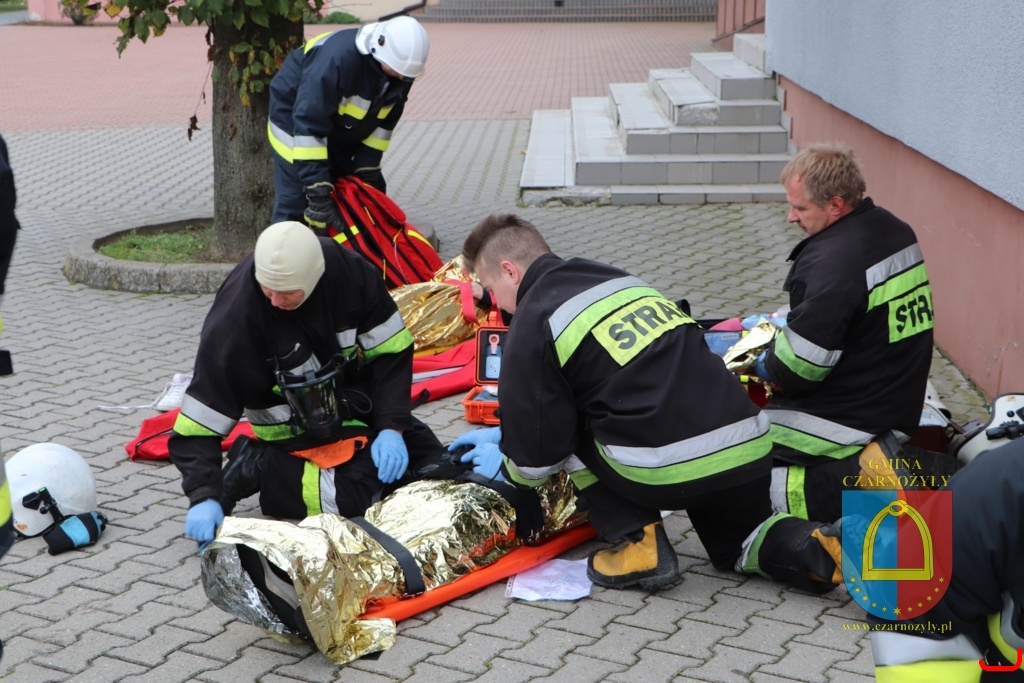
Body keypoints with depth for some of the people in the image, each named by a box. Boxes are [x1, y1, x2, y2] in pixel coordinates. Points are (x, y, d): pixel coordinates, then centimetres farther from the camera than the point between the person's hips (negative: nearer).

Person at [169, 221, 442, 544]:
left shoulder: (346, 268, -21)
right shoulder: (235, 316, -30)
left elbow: (391, 349, -10)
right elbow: (201, 420, -27)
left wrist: (391, 426, -18)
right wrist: (204, 496, -37)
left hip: (359, 404, 5)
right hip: (298, 430, -5)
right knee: (360, 494, -26)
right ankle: (258, 467, -6)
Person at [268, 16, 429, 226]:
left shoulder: (400, 68, -17)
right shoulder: (337, 58, -40)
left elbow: (385, 120, -3)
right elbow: (308, 124, -40)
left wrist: (367, 166, -11)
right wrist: (317, 189, -41)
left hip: (342, 133, 7)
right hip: (296, 117, -7)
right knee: (294, 205, -13)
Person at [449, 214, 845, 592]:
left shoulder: (533, 323, 0)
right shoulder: (616, 279, 23)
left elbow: (539, 456, 4)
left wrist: (506, 467, 25)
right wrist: (506, 433, 41)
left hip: (668, 472, -7)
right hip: (751, 449, 7)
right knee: (741, 549, 33)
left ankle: (641, 545, 10)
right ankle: (804, 548, 4)